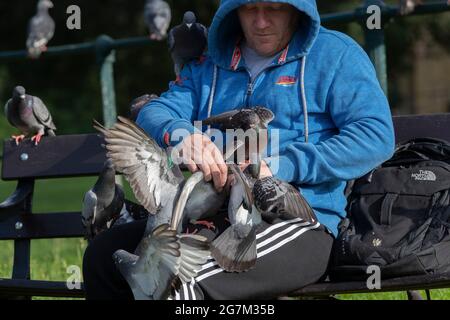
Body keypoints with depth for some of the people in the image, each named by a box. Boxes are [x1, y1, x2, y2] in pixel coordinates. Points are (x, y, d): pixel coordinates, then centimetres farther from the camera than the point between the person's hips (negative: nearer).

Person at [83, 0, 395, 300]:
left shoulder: (335, 53, 6)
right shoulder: (208, 67, 22)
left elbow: (376, 135, -7)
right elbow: (153, 114, 8)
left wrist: (281, 167, -16)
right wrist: (182, 134, -19)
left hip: (299, 225, -6)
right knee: (103, 254, -13)